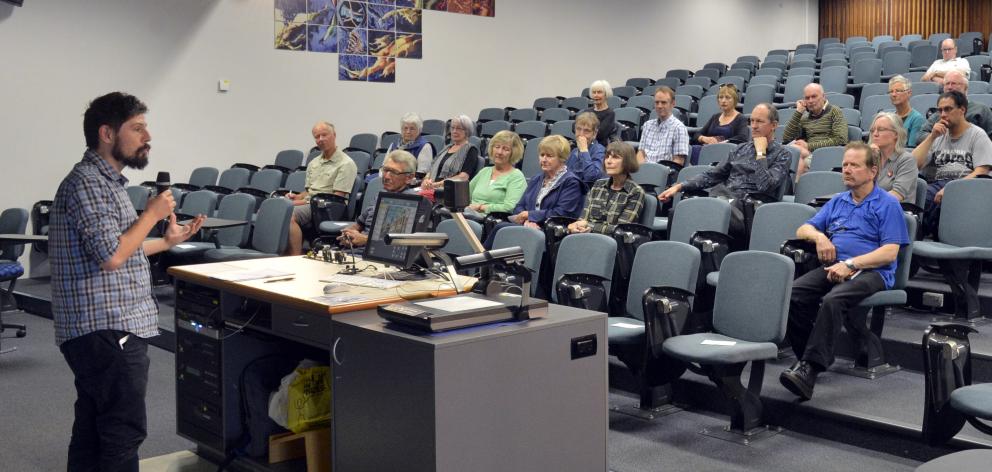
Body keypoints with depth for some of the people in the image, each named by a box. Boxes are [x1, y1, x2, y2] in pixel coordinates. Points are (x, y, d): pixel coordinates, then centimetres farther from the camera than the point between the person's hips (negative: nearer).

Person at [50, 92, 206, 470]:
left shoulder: (106, 180, 18)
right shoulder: (86, 182, -15)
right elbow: (111, 255, -23)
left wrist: (167, 241, 21)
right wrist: (152, 213, -12)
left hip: (105, 329, 10)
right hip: (107, 330, -10)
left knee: (92, 432, 14)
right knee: (124, 433, -8)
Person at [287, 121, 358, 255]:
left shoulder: (346, 164, -4)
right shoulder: (313, 163, 22)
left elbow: (337, 197, -11)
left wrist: (304, 201, -14)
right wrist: (297, 197, 2)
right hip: (308, 204, 7)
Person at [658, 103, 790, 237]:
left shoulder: (782, 154, 7)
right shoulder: (742, 149, 25)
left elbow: (765, 187, -10)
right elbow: (712, 174, 23)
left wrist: (760, 152, -4)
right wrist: (679, 186, 12)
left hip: (745, 206, -5)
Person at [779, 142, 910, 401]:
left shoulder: (887, 204, 6)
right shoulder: (837, 202, 25)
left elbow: (890, 252, -5)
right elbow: (803, 229, 24)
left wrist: (850, 264, -16)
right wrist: (819, 236, 0)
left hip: (871, 271, -5)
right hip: (833, 267, 5)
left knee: (833, 300, -37)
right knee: (791, 294, -25)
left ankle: (810, 369, -41)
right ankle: (806, 356, -16)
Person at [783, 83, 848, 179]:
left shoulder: (834, 112, 8)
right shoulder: (805, 118, 22)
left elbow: (840, 140, -5)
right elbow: (786, 139, 11)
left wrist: (809, 146, -8)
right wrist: (798, 112, 9)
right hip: (809, 153, 4)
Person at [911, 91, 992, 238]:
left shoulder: (977, 135, 7)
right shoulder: (939, 136, 24)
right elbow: (913, 165, 12)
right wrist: (932, 137, 4)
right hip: (937, 185, 4)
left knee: (923, 196, -35)